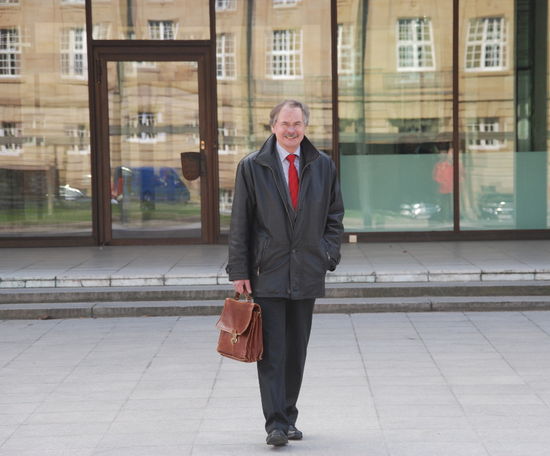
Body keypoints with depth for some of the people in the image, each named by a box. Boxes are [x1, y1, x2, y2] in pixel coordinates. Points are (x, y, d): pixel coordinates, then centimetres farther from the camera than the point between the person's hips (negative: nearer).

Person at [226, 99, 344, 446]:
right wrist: (239, 271, -6)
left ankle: (288, 418, 20)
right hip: (267, 273, -3)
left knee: (297, 351, 9)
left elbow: (335, 215, 14)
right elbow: (240, 223, -1)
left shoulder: (323, 166, 7)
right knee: (272, 351, -5)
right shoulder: (252, 167, 0)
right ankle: (276, 424, -4)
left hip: (307, 273, 3)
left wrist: (328, 256, 2)